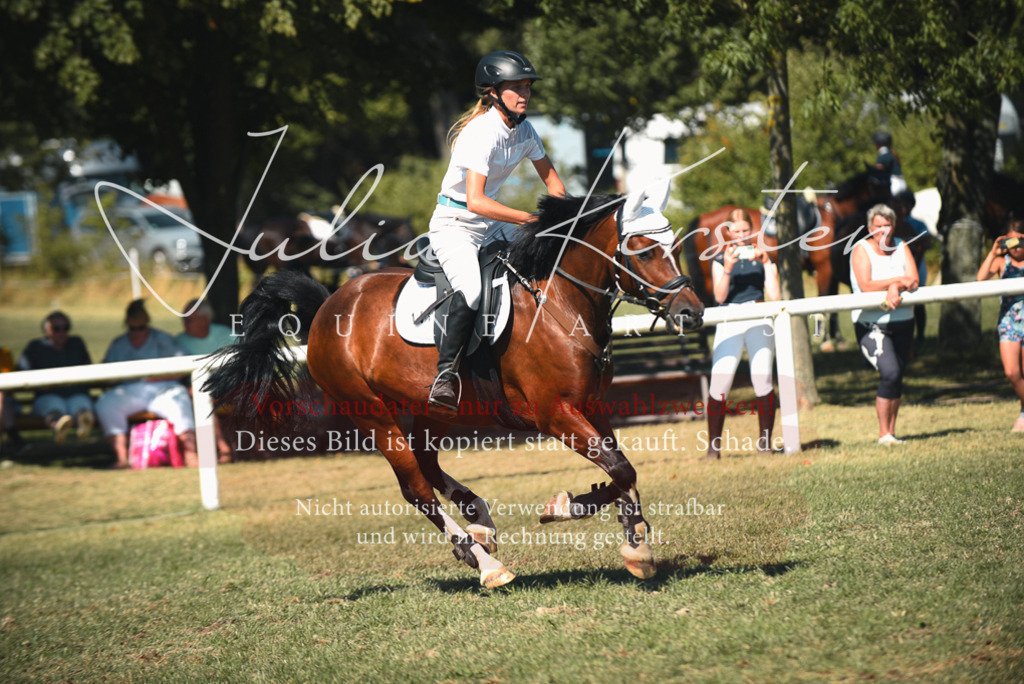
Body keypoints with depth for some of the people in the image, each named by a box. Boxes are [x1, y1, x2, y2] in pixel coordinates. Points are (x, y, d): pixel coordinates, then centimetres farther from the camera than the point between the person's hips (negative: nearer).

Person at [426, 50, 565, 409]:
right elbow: (475, 201, -33)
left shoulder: (523, 129, 1)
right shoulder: (481, 133, -24)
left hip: (491, 224, 8)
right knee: (472, 289, -33)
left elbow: (549, 176, 15)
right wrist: (532, 218, -35)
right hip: (454, 222, -8)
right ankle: (445, 375, -23)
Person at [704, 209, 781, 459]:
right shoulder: (720, 260, 12)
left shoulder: (762, 258, 13)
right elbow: (719, 296, -2)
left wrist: (767, 263, -5)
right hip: (730, 324, 0)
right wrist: (727, 268, -15)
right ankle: (713, 447, -6)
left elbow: (775, 295, 1)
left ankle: (765, 444, 1)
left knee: (762, 382, -11)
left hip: (759, 323, 0)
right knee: (719, 384, -13)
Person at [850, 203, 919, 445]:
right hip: (871, 324, -5)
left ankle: (891, 432, 20)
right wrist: (898, 280, -20)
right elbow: (866, 286, -19)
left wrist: (894, 288, -24)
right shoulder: (861, 250, -6)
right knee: (890, 373, -20)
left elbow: (913, 281, -6)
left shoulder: (901, 248, 6)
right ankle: (883, 434, -12)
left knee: (897, 377, 9)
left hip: (902, 322, 5)